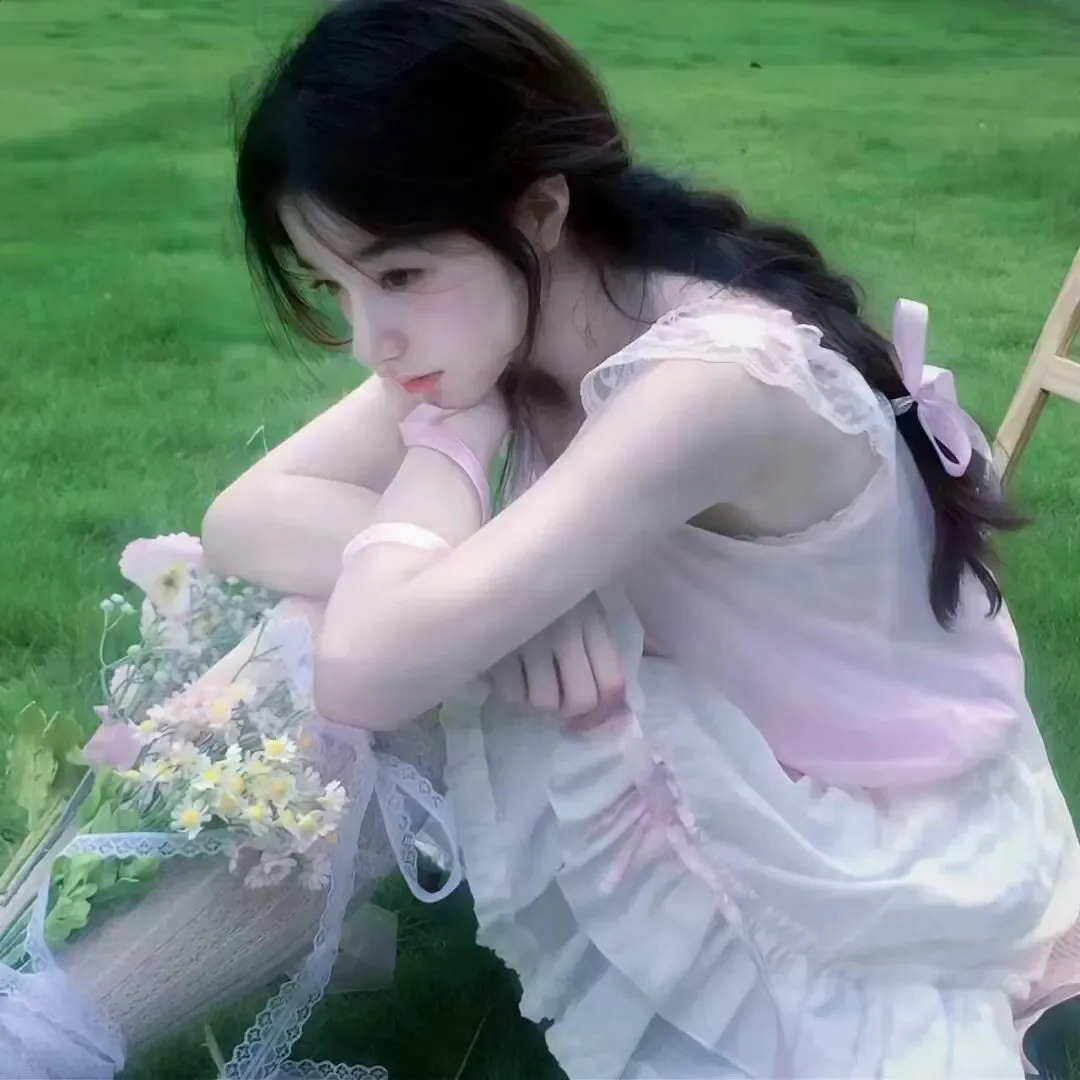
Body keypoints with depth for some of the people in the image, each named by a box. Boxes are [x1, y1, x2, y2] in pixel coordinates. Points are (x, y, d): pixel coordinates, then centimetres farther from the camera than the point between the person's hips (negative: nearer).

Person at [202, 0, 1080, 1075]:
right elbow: (243, 523, -11)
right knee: (333, 616, -14)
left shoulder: (714, 380, -32)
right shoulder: (508, 327, -7)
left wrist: (451, 430, -21)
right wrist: (493, 586, -28)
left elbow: (371, 670, -38)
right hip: (711, 803, 7)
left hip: (885, 895, -7)